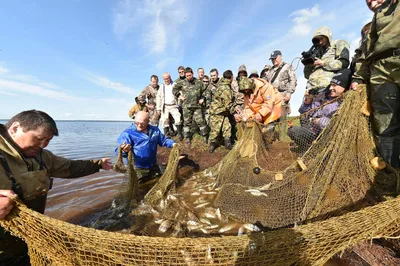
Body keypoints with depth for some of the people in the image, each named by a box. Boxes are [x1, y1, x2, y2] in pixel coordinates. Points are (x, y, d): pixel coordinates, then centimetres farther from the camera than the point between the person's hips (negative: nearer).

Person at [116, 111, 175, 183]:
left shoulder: (155, 130, 3)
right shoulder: (128, 133, -13)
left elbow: (164, 140, 14)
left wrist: (173, 144, -5)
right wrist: (124, 151, -45)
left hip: (153, 167, 5)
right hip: (137, 169, -4)